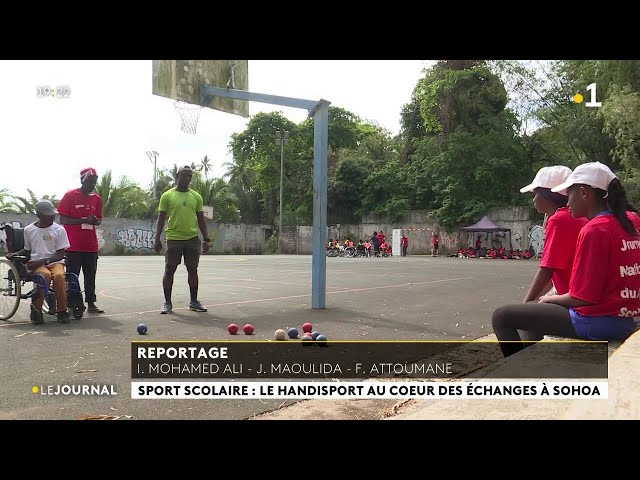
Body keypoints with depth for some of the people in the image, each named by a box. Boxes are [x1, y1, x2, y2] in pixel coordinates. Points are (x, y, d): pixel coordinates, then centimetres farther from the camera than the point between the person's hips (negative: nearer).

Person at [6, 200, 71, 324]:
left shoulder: (59, 229, 2)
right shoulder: (29, 230, 8)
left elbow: (60, 254, -2)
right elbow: (27, 250, 21)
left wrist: (42, 261, -15)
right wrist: (16, 253, 1)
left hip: (55, 262, 0)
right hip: (36, 264, 0)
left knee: (59, 275, -35)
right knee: (45, 275, -36)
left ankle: (61, 310, -21)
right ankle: (37, 309, -22)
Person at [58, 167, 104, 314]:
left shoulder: (96, 198, 11)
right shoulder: (70, 196, -4)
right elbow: (63, 219, -7)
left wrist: (96, 221, -6)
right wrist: (83, 220, -19)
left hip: (91, 245, 5)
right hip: (74, 245, -5)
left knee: (91, 276, 8)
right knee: (72, 275, 0)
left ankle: (91, 303, 14)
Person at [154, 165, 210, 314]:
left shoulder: (196, 196, 10)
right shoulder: (167, 195, 2)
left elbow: (201, 219, 12)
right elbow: (161, 218, 2)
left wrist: (206, 239, 6)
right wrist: (157, 238, -5)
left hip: (193, 239, 3)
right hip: (173, 238, -2)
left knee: (193, 270, 7)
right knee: (169, 270, 0)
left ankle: (194, 301, 17)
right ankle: (167, 302, 11)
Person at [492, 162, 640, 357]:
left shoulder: (593, 230, -18)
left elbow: (581, 298, -19)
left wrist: (550, 299, 1)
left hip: (598, 321, -10)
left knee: (503, 316, -5)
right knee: (538, 310, 30)